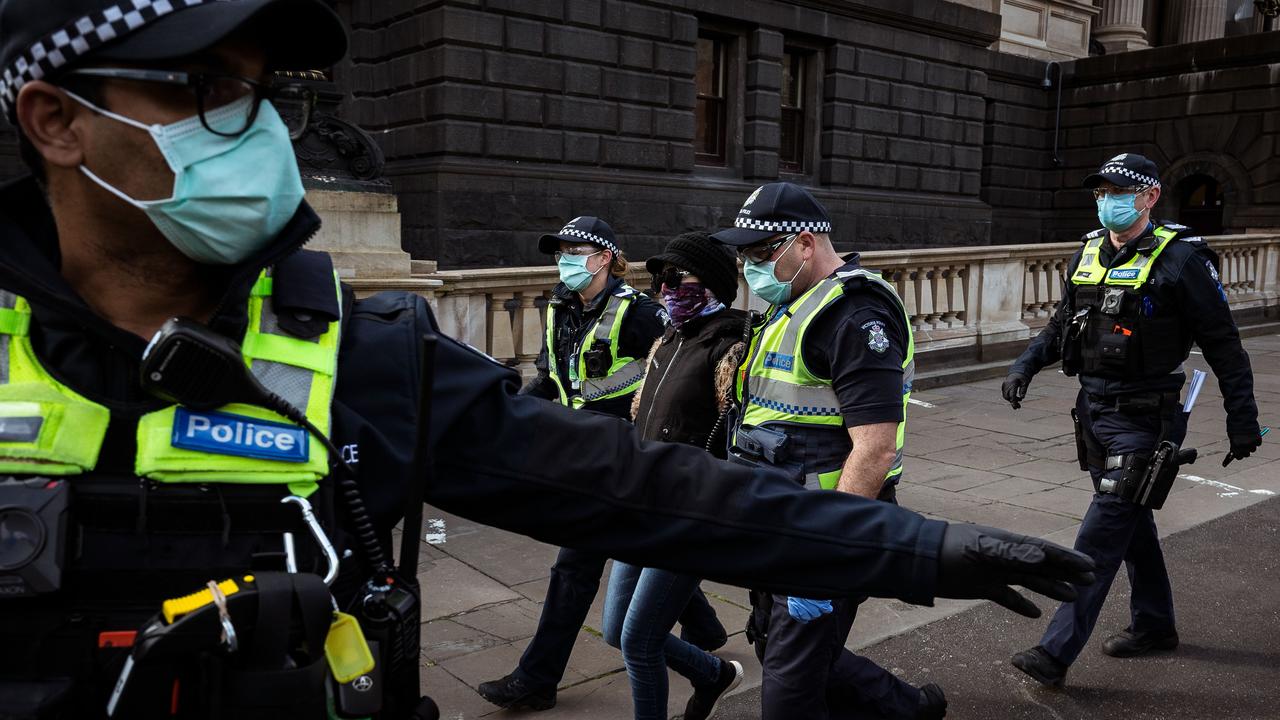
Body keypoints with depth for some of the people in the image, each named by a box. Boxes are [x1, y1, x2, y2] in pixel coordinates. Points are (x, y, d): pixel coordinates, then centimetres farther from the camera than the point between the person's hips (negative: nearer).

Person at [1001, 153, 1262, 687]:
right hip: (1094, 412, 7)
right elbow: (1063, 323, 19)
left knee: (1101, 534, -8)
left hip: (1143, 418, -7)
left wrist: (1242, 417, -6)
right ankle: (1154, 625, 37)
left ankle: (1056, 653, -6)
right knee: (1132, 522, 20)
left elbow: (1223, 343, -7)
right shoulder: (1088, 254, 9)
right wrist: (1026, 364, 3)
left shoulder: (1180, 258, -10)